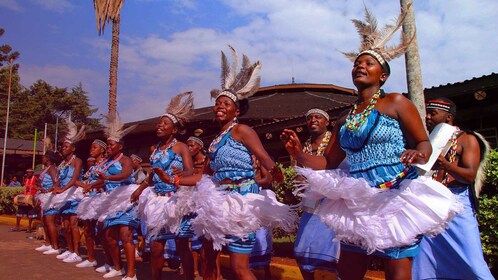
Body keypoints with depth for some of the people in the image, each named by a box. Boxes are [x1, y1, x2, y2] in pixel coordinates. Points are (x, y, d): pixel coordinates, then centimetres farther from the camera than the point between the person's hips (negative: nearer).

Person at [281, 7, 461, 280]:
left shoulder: (395, 102, -1)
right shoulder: (344, 120, 13)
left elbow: (424, 142, -2)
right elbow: (329, 163, 14)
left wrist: (418, 155, -25)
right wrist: (299, 153, -1)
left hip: (396, 199, -5)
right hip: (357, 205, 6)